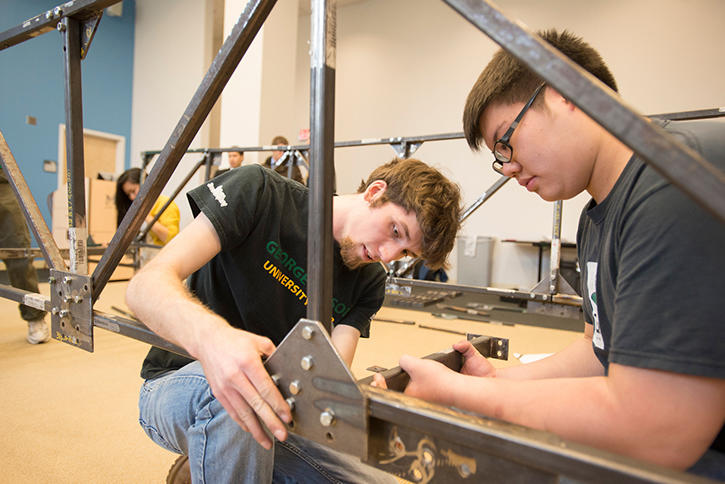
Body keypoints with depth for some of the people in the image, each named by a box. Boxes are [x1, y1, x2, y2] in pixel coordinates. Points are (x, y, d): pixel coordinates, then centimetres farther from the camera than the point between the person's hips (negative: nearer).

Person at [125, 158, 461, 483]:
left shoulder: (369, 282, -2)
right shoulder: (261, 193, -15)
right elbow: (146, 284, -24)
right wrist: (209, 336, -45)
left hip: (271, 415, 5)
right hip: (181, 383, -5)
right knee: (235, 395, -38)